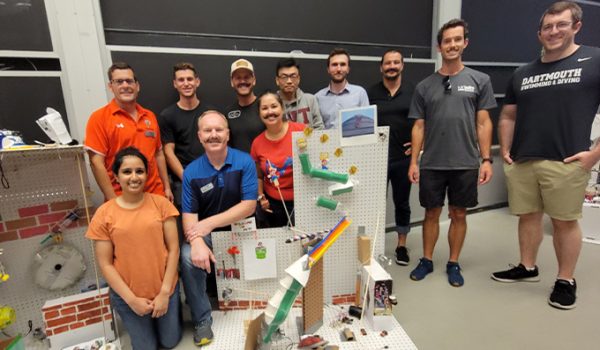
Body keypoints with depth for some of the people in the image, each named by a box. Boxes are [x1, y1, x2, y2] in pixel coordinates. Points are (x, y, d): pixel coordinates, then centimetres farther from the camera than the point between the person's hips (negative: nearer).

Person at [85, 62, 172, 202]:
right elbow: (96, 163, -10)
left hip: (155, 194, 4)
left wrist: (167, 187, 9)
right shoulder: (99, 118, -6)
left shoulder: (150, 116, 7)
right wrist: (113, 200, -13)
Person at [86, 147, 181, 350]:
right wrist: (131, 299, -10)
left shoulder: (161, 203, -9)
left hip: (165, 289, 1)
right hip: (128, 296, 0)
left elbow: (173, 249, -8)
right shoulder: (104, 214, -10)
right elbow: (105, 264, -6)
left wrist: (164, 292, -10)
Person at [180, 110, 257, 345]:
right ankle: (202, 320, -4)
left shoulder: (244, 162, -8)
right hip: (206, 234, 1)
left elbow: (249, 205, -14)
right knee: (189, 256, -25)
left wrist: (210, 223, -19)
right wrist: (197, 242, -27)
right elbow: (189, 215, -6)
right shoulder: (191, 172, -3)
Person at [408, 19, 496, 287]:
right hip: (431, 164, 0)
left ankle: (453, 264, 26)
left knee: (459, 215, 10)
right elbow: (419, 127, 5)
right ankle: (426, 261, 25)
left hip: (465, 164, 0)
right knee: (432, 214, 10)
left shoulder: (479, 80, 5)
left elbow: (483, 123, 4)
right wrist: (413, 161, -1)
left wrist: (486, 159, -3)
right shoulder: (425, 86, 6)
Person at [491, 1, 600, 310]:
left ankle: (566, 280, 21)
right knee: (528, 216, 12)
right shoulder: (522, 74, 14)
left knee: (565, 221, 4)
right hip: (521, 162, 4)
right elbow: (508, 116, 19)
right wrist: (505, 150, 8)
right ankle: (527, 268, 28)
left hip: (566, 162, -4)